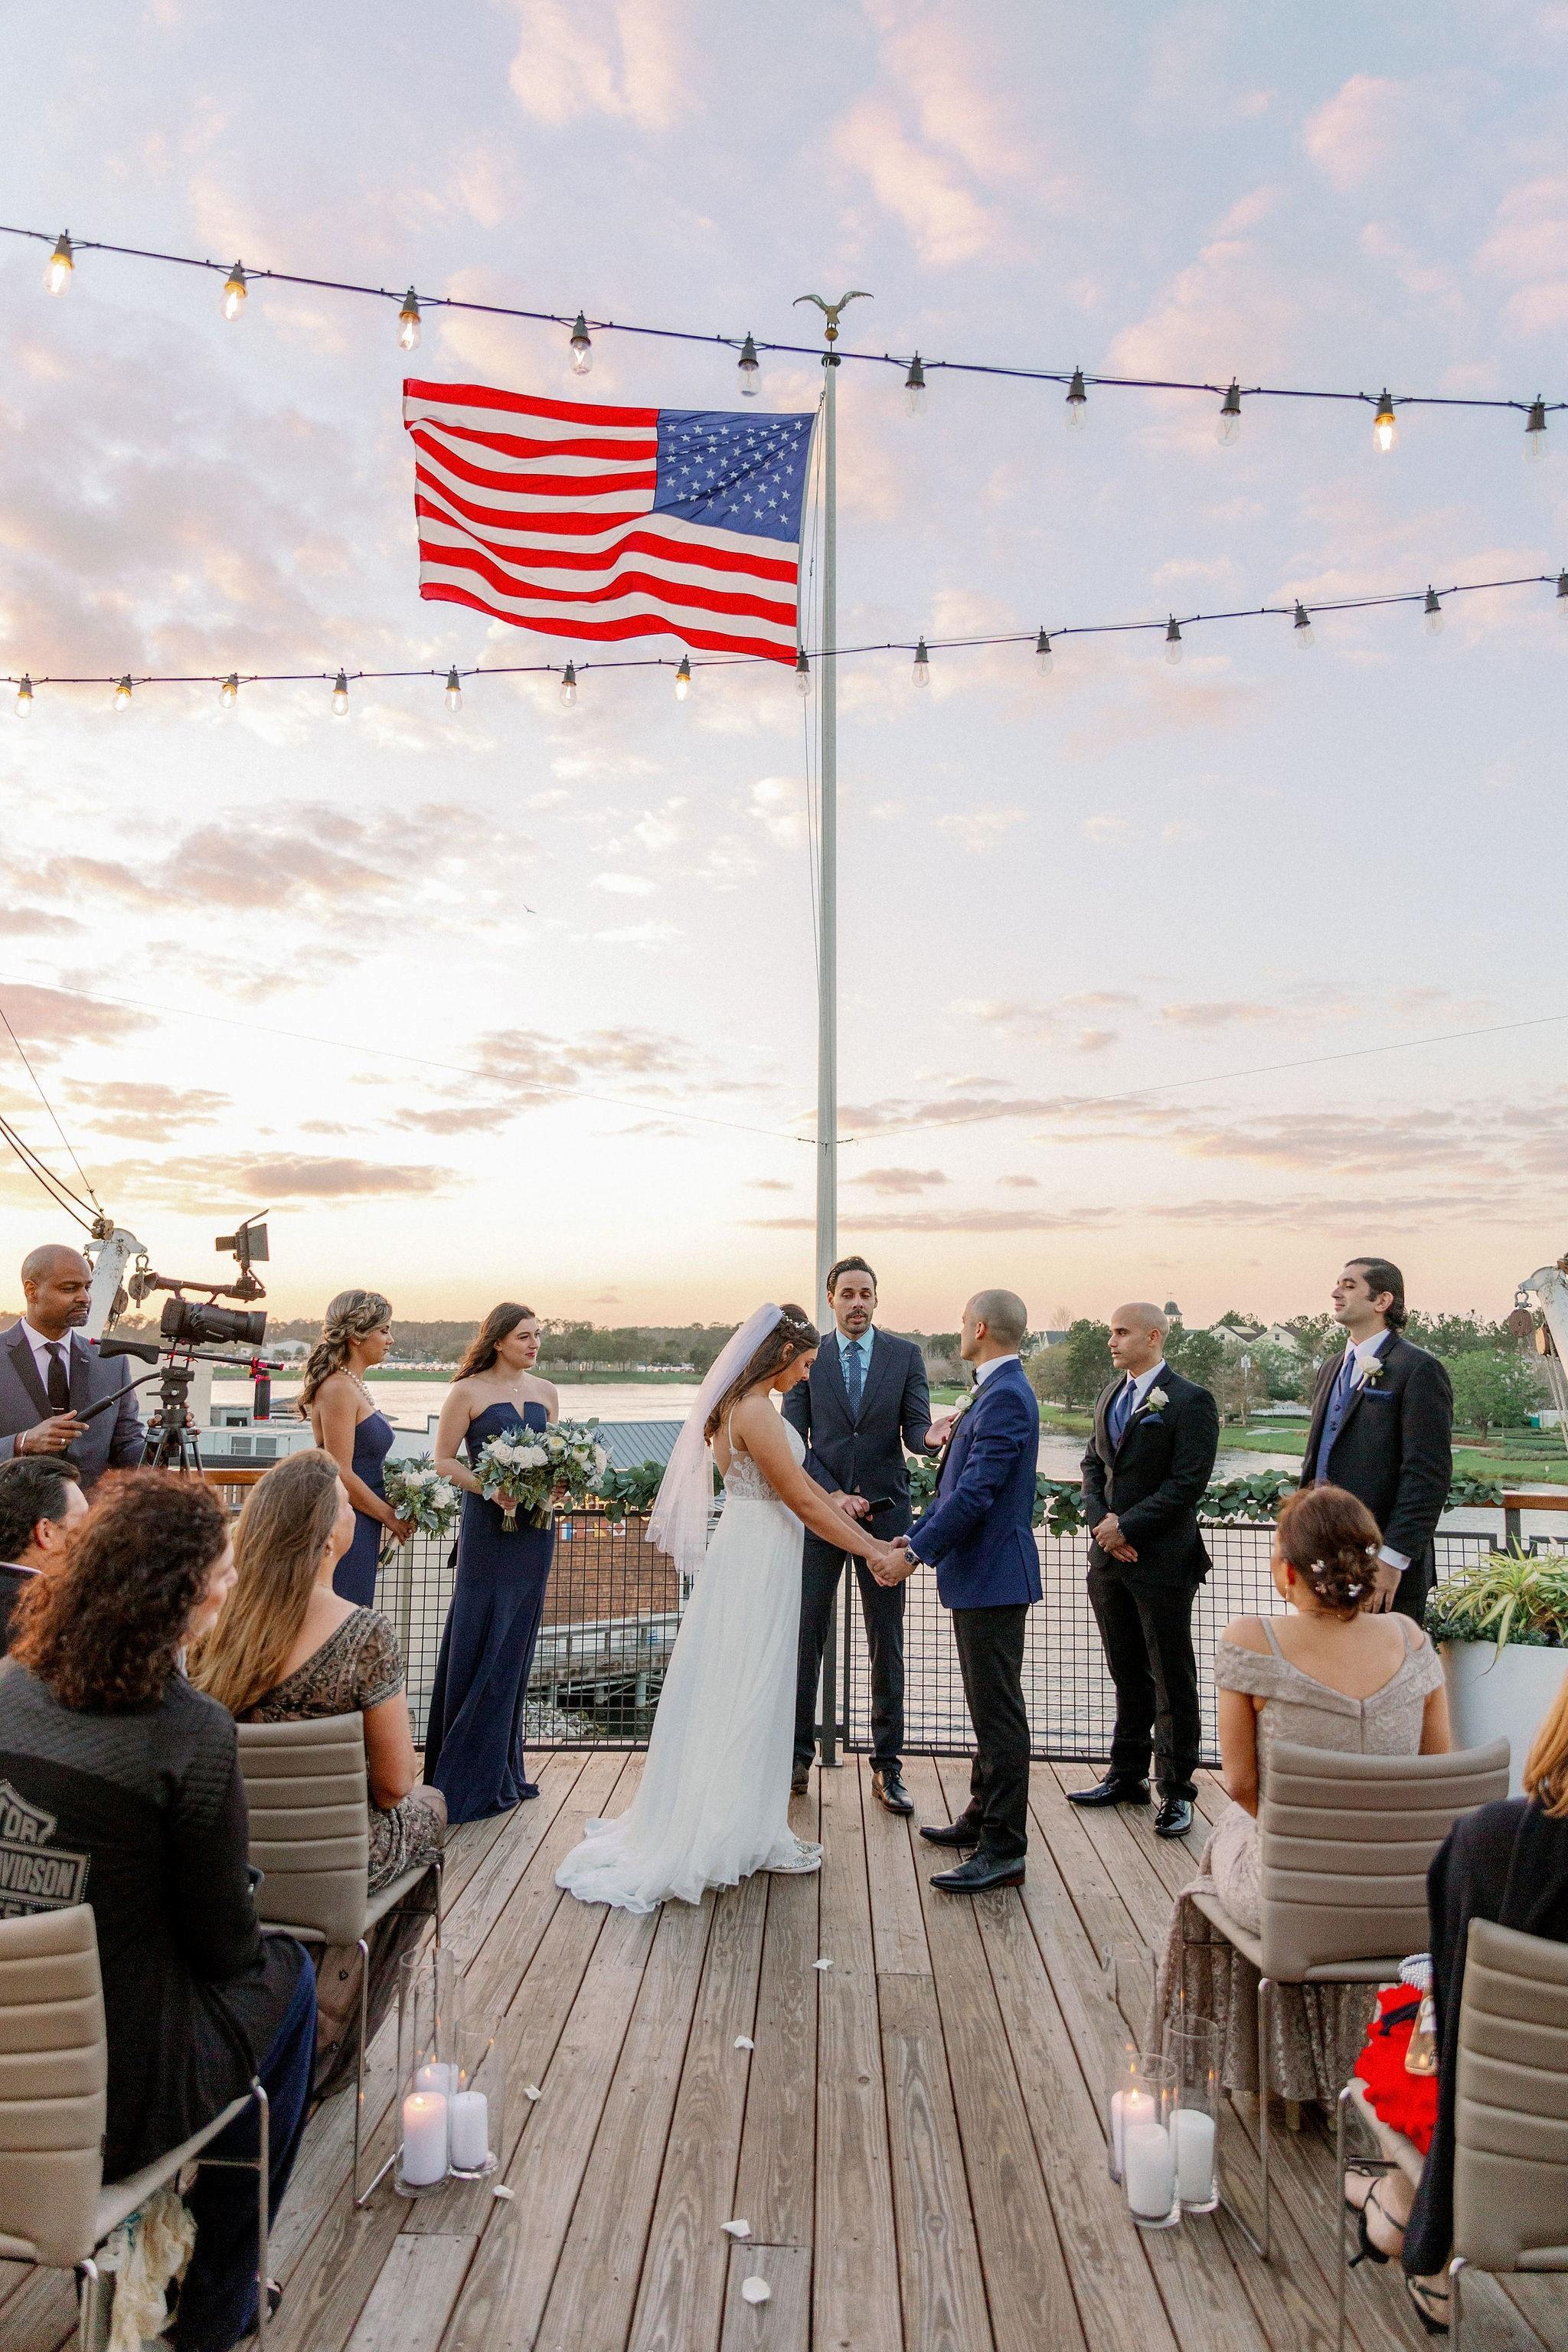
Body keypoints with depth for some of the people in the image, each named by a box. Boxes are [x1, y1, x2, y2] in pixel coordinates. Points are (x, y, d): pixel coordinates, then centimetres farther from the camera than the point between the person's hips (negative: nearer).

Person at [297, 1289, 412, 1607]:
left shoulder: (354, 1386, 13)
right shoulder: (337, 1390, -17)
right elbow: (342, 1475, -20)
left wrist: (390, 1511, 11)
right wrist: (391, 1516, -9)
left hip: (361, 1531, 10)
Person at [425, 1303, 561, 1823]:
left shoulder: (545, 1392, 9)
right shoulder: (468, 1391, -5)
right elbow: (443, 1460, -5)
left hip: (535, 1529, 5)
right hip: (488, 1527, -5)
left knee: (516, 1645, 11)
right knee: (482, 1644, -2)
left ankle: (502, 1770, 23)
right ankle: (469, 1779, 9)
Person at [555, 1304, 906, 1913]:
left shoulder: (753, 1407, 10)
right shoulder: (755, 1412, -21)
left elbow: (804, 1484, 14)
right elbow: (803, 1501, -19)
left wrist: (870, 1538, 13)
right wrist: (870, 1553, -12)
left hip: (761, 1559, 10)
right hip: (756, 1561, -10)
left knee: (756, 1698, 17)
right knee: (742, 1698, 1)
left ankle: (751, 1831, 28)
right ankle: (716, 1838, 13)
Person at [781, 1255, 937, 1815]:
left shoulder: (905, 1356, 4)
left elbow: (916, 1430, -3)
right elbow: (794, 1441, 0)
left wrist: (933, 1436, -27)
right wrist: (832, 1495, -12)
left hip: (884, 1512, 0)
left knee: (887, 1643, 6)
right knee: (804, 1639, 3)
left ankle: (887, 1765, 16)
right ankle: (797, 1757, 16)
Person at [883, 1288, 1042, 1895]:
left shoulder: (1006, 1397, -19)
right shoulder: (993, 1392, 13)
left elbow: (977, 1493, -24)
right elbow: (958, 1485, 17)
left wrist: (915, 1553, -20)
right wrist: (916, 1538, 11)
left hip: (993, 1574, -10)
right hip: (977, 1572, 10)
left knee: (998, 1711, -3)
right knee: (987, 1705, 19)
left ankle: (1004, 1850, 5)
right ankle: (984, 1815, 32)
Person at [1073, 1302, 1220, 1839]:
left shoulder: (1190, 1401, -10)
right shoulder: (1111, 1396, 12)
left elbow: (1188, 1483, -16)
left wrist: (1127, 1527, -16)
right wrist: (1101, 1522, -4)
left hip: (1162, 1559, -6)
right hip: (1109, 1556, 7)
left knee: (1171, 1679, 4)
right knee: (1127, 1674, 17)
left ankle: (1175, 1790, 15)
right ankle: (1126, 1775, 28)